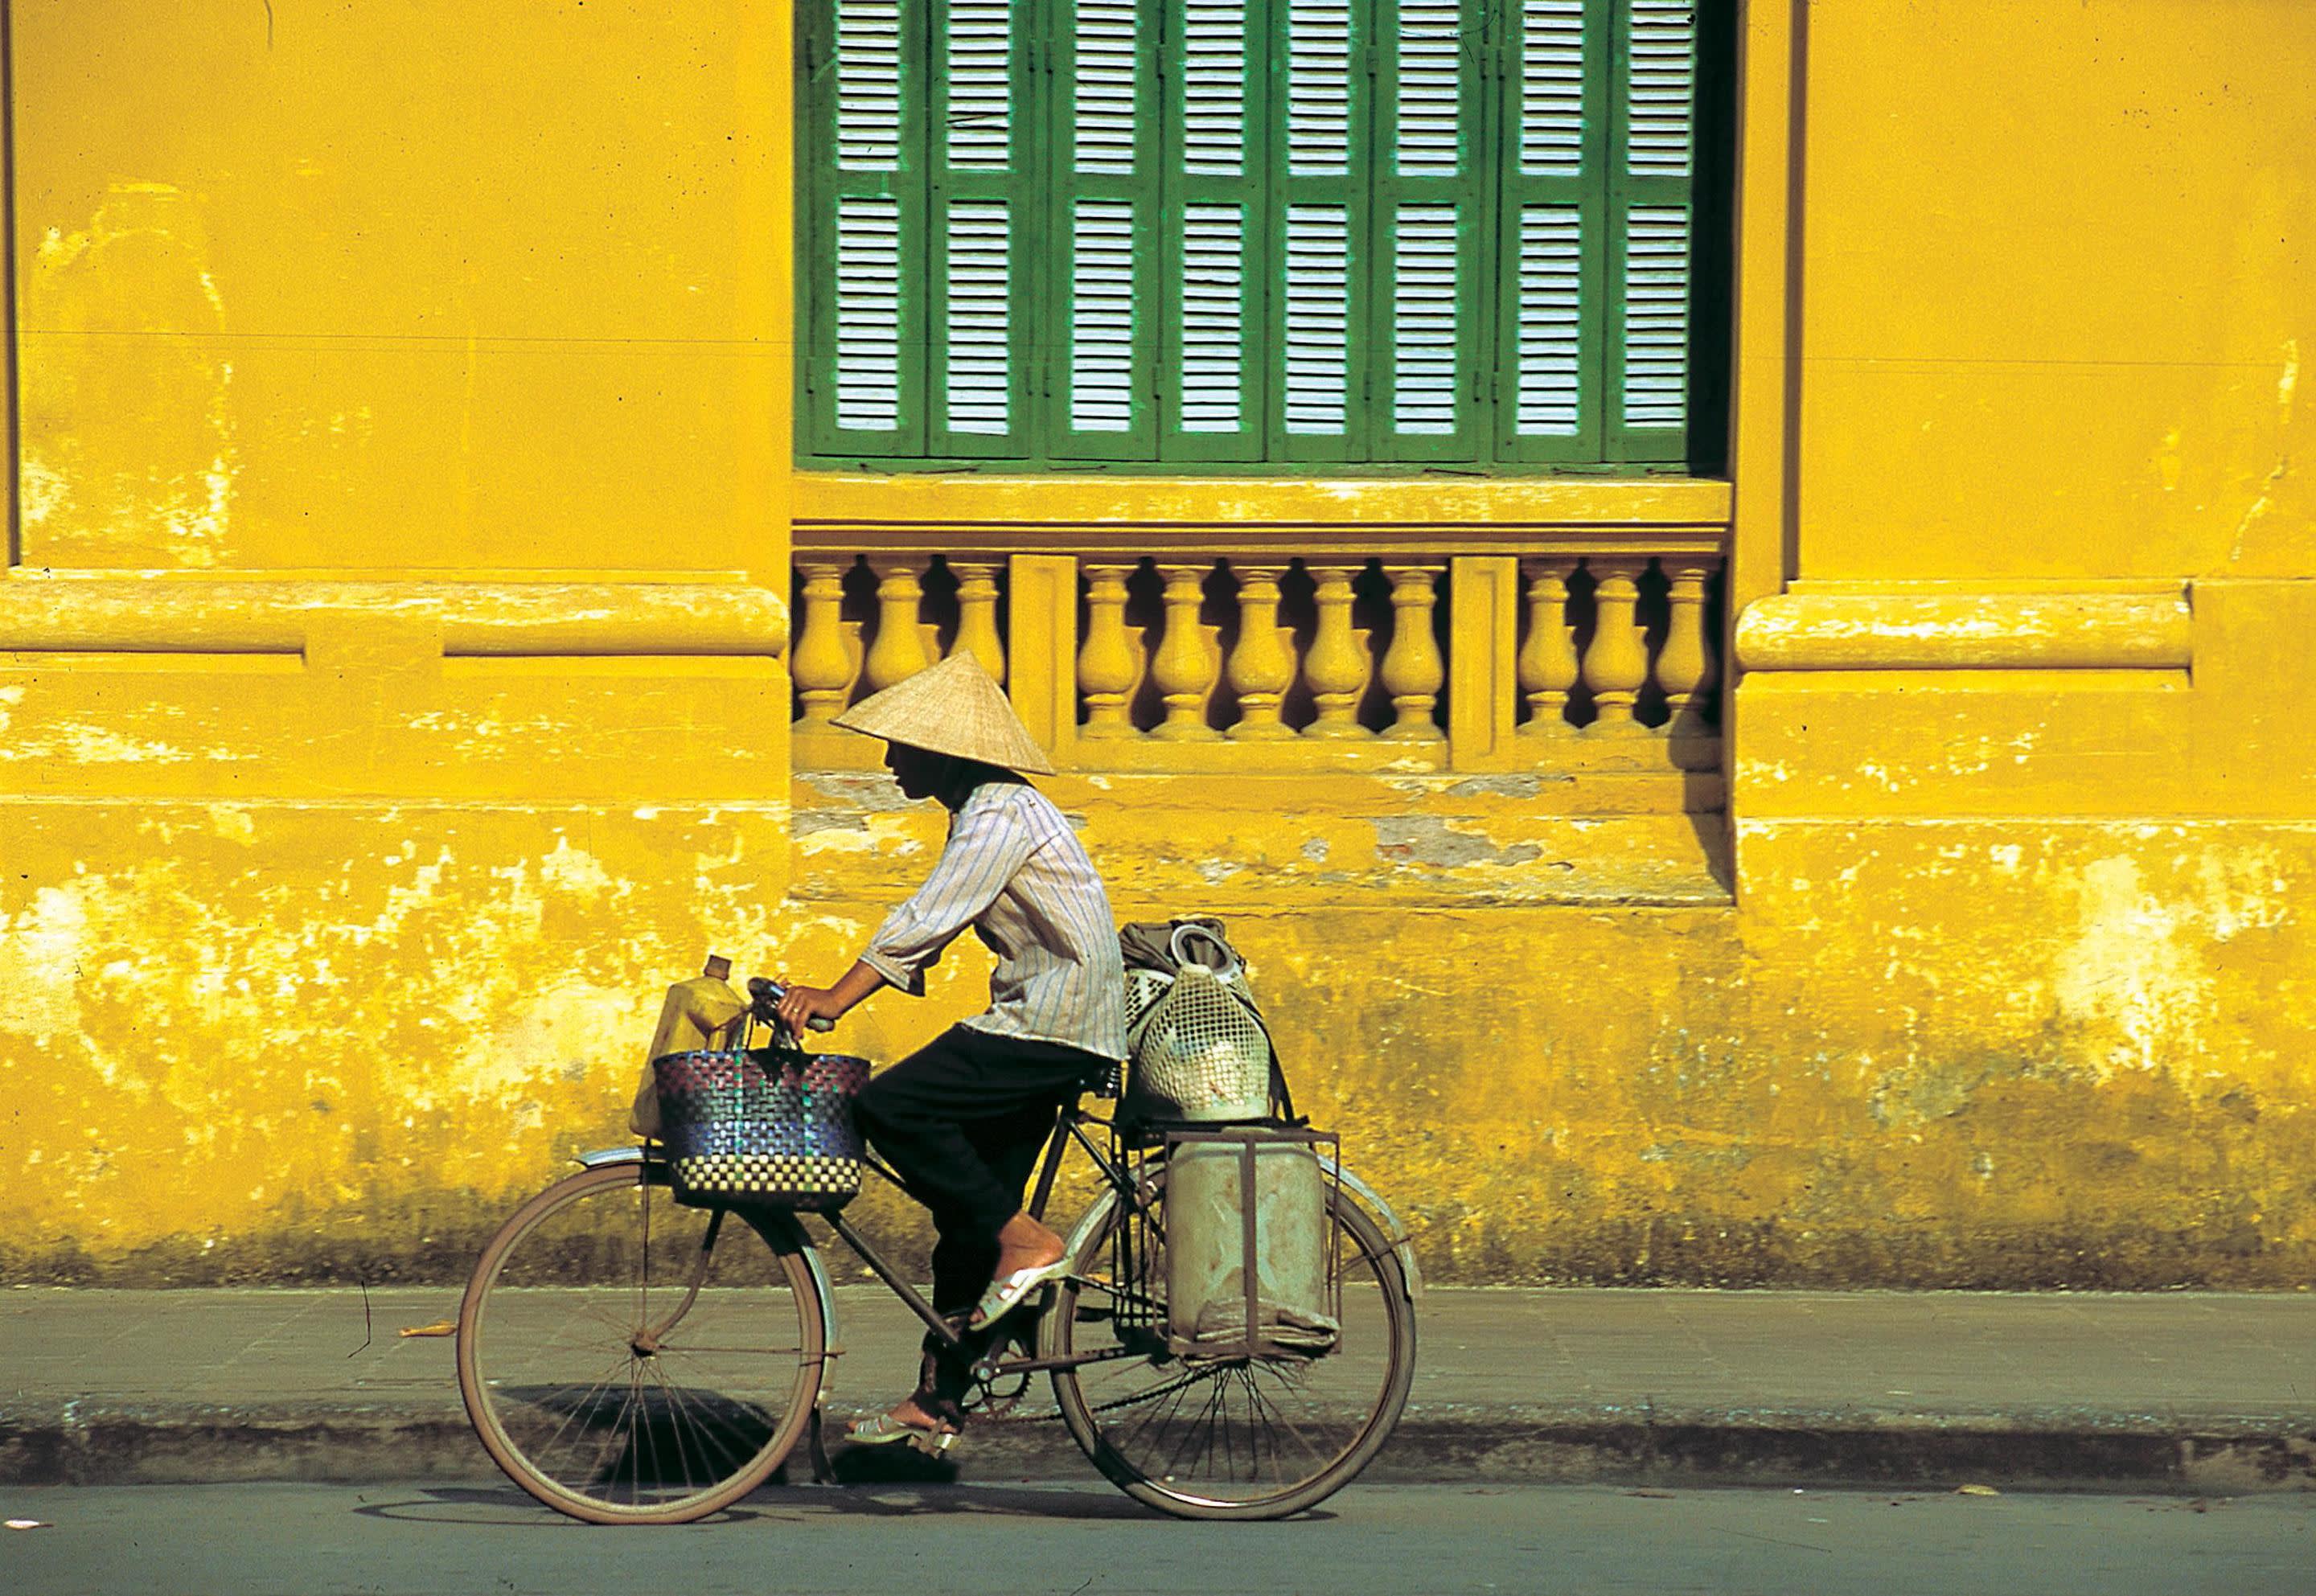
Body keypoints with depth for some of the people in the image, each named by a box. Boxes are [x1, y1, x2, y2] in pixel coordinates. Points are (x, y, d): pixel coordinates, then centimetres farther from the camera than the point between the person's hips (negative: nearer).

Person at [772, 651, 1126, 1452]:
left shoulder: (1002, 816, -14)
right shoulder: (978, 815, 18)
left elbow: (924, 920, -22)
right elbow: (926, 929, 17)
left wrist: (836, 998, -23)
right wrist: (827, 993, 8)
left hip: (1055, 1022, -10)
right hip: (1046, 1024, 10)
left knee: (892, 1106, -19)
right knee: (967, 1212, 8)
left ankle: (1025, 1241, -12)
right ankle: (937, 1401, 10)